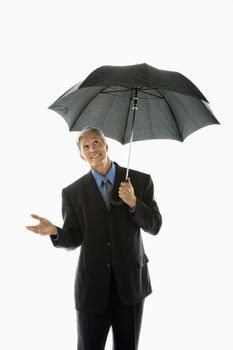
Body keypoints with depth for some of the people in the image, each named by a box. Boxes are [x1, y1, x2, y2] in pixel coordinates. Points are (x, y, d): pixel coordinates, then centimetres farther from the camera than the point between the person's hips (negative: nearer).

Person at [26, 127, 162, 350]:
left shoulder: (141, 181, 0)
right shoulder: (72, 192, 0)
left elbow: (154, 226, -1)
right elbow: (73, 240, 1)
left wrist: (133, 203, -18)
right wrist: (54, 232, -21)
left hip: (130, 282, 1)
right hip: (92, 285, 0)